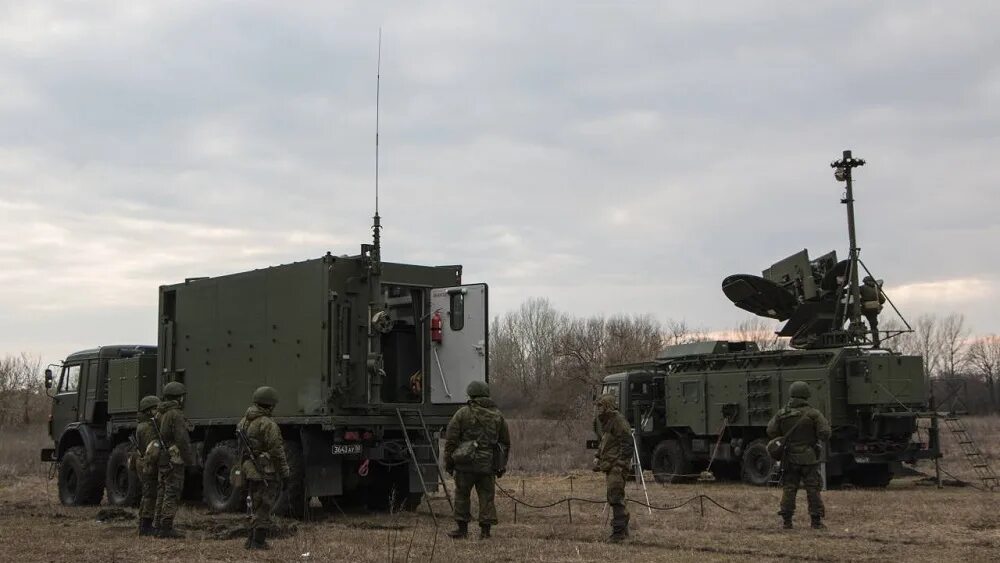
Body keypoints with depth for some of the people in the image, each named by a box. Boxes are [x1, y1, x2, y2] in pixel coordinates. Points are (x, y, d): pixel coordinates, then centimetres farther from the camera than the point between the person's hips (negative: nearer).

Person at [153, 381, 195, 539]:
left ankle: (159, 526, 17)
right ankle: (166, 528, -8)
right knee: (172, 492, -6)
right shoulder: (176, 415, -16)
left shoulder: (159, 413, 13)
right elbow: (182, 440, -20)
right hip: (174, 459, -9)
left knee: (163, 491, 13)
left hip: (162, 459, 9)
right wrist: (190, 459, -14)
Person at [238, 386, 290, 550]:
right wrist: (285, 472, -11)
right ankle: (258, 542, 5)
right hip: (266, 473, -8)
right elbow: (276, 451, -18)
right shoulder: (268, 425, -18)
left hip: (249, 471, 8)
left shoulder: (244, 422, 9)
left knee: (257, 507, 18)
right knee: (264, 508, 1)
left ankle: (251, 540, 20)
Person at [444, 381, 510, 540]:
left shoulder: (463, 413, -2)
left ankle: (462, 528, 11)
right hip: (488, 465, 3)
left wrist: (448, 462, 4)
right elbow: (506, 442, 14)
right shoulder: (497, 415, 10)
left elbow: (451, 440, -4)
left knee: (462, 495, 8)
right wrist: (502, 465, 21)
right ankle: (485, 530, 5)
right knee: (487, 496, 7)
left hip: (466, 463, -3)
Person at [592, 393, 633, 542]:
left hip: (616, 464, -10)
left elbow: (627, 443, -19)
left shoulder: (619, 421, -13)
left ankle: (619, 531, -12)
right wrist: (597, 457, 17)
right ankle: (623, 529, 22)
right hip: (608, 465, 10)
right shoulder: (604, 422, 18)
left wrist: (621, 463, -23)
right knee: (615, 497, 14)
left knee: (615, 497, -13)